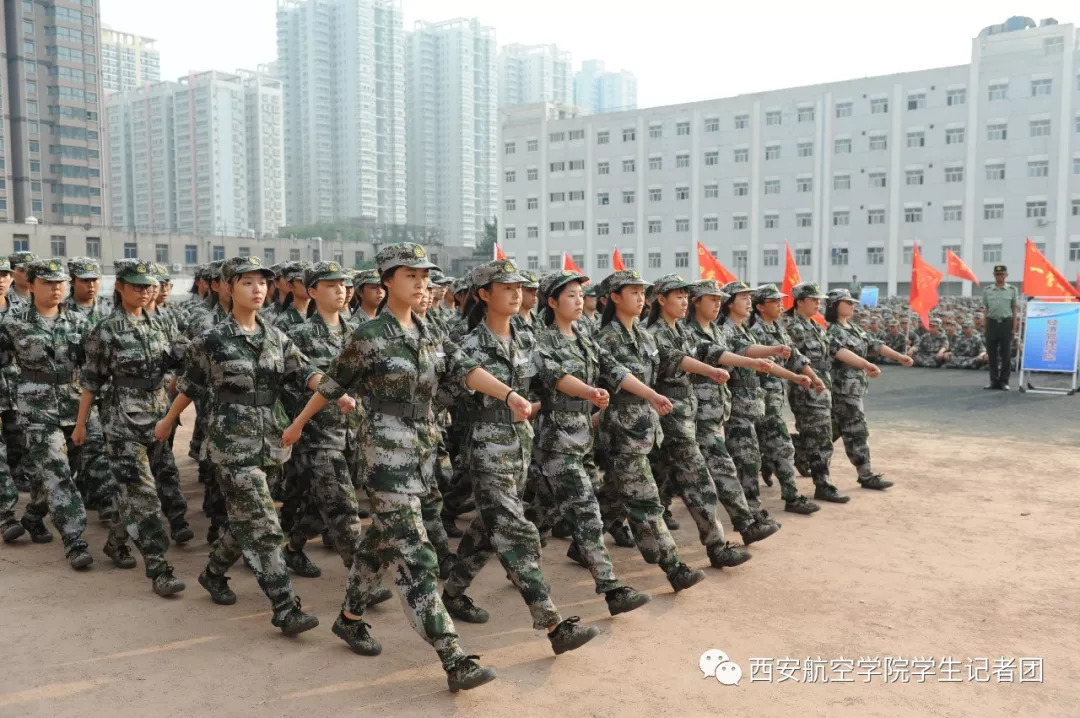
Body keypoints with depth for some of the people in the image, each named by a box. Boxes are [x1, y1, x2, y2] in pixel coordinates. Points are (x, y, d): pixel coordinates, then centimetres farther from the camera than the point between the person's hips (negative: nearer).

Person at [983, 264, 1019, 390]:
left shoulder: (1012, 290, 3)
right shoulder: (987, 290, 7)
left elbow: (1015, 310, 3)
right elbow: (986, 310, 9)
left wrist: (1014, 327, -4)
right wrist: (985, 327, 5)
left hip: (1006, 323, -1)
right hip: (992, 323, 2)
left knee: (1006, 354, 1)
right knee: (992, 354, 4)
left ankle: (1004, 382, 8)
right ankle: (994, 381, 12)